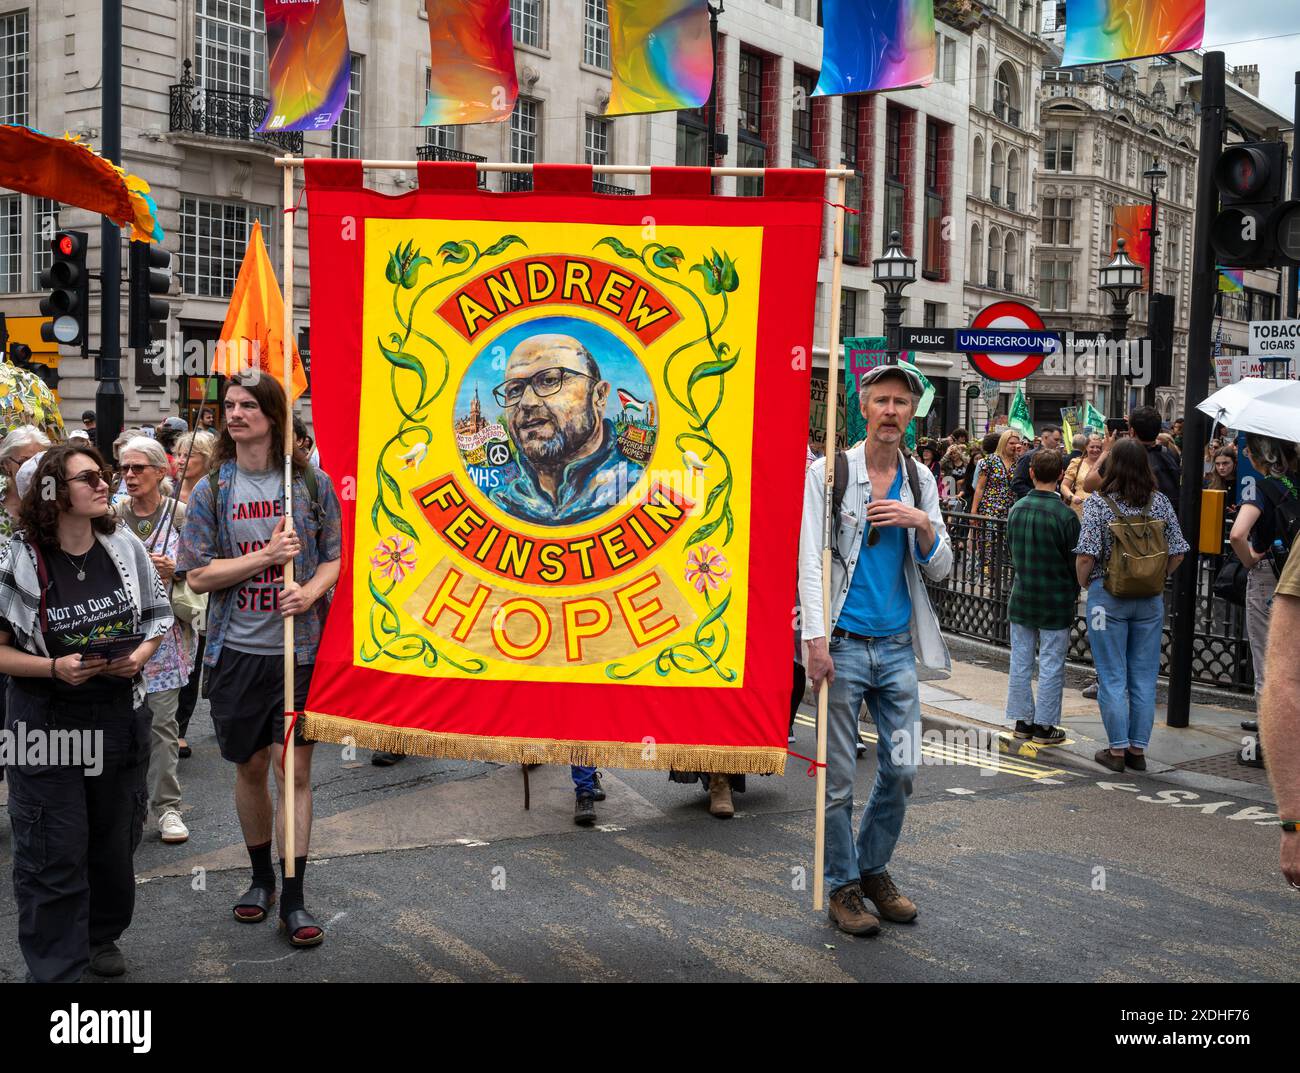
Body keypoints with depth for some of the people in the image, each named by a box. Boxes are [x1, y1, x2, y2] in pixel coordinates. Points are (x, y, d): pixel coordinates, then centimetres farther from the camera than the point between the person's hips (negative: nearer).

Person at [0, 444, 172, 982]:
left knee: (115, 841, 16)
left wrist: (142, 654, -7)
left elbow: (159, 611, 11)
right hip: (47, 724, -4)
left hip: (120, 714, 4)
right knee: (54, 856, 1)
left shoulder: (125, 546, -1)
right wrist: (54, 667, -21)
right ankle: (56, 968, 17)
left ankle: (103, 935, 39)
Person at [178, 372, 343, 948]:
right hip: (238, 649, 1)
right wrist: (267, 555, -14)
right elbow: (198, 574, -3)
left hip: (300, 646, -1)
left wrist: (311, 590, -16)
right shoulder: (211, 490, 2)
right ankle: (261, 878, 31)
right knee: (250, 767, 12)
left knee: (295, 768, -1)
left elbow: (334, 556, 5)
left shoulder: (312, 482, 1)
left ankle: (293, 899, 8)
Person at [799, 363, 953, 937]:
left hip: (897, 646, 4)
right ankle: (843, 886, 16)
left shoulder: (921, 480, 10)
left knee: (901, 770, 7)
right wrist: (816, 637, -16)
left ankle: (873, 868, 27)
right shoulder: (829, 472, -2)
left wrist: (924, 525, -9)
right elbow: (811, 561, -7)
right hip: (843, 645, -4)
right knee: (838, 776, 2)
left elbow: (940, 569, 11)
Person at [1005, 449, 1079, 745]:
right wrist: (1075, 594, 7)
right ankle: (1044, 725, 9)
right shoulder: (1065, 515, -15)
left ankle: (1022, 720, 19)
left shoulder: (1016, 509, -1)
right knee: (1051, 665, 4)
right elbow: (1074, 561, -8)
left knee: (1020, 660, 12)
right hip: (1056, 599, -4)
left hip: (1022, 596, 4)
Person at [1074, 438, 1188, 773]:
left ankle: (1117, 750, 10)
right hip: (1151, 598, 3)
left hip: (1108, 597, -3)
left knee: (1112, 677, 6)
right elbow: (1177, 553, 2)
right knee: (1144, 676, 11)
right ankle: (1138, 749, 17)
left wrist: (1085, 583, 1)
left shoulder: (1098, 503, -11)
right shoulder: (1160, 502, 0)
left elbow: (1086, 556, -17)